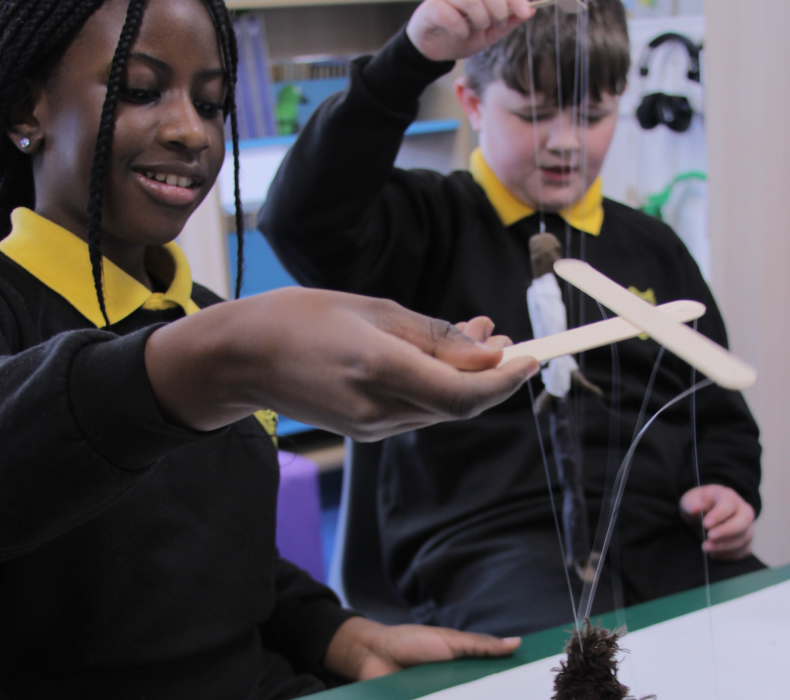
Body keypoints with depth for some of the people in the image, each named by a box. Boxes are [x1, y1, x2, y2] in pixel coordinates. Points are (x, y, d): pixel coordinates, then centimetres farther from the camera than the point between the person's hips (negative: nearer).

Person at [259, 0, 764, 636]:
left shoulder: (652, 248, 23)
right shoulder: (433, 226, 7)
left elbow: (720, 411, 29)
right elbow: (303, 220, -15)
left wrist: (728, 487, 6)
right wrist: (413, 57, -23)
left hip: (661, 533, 6)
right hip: (493, 538, -5)